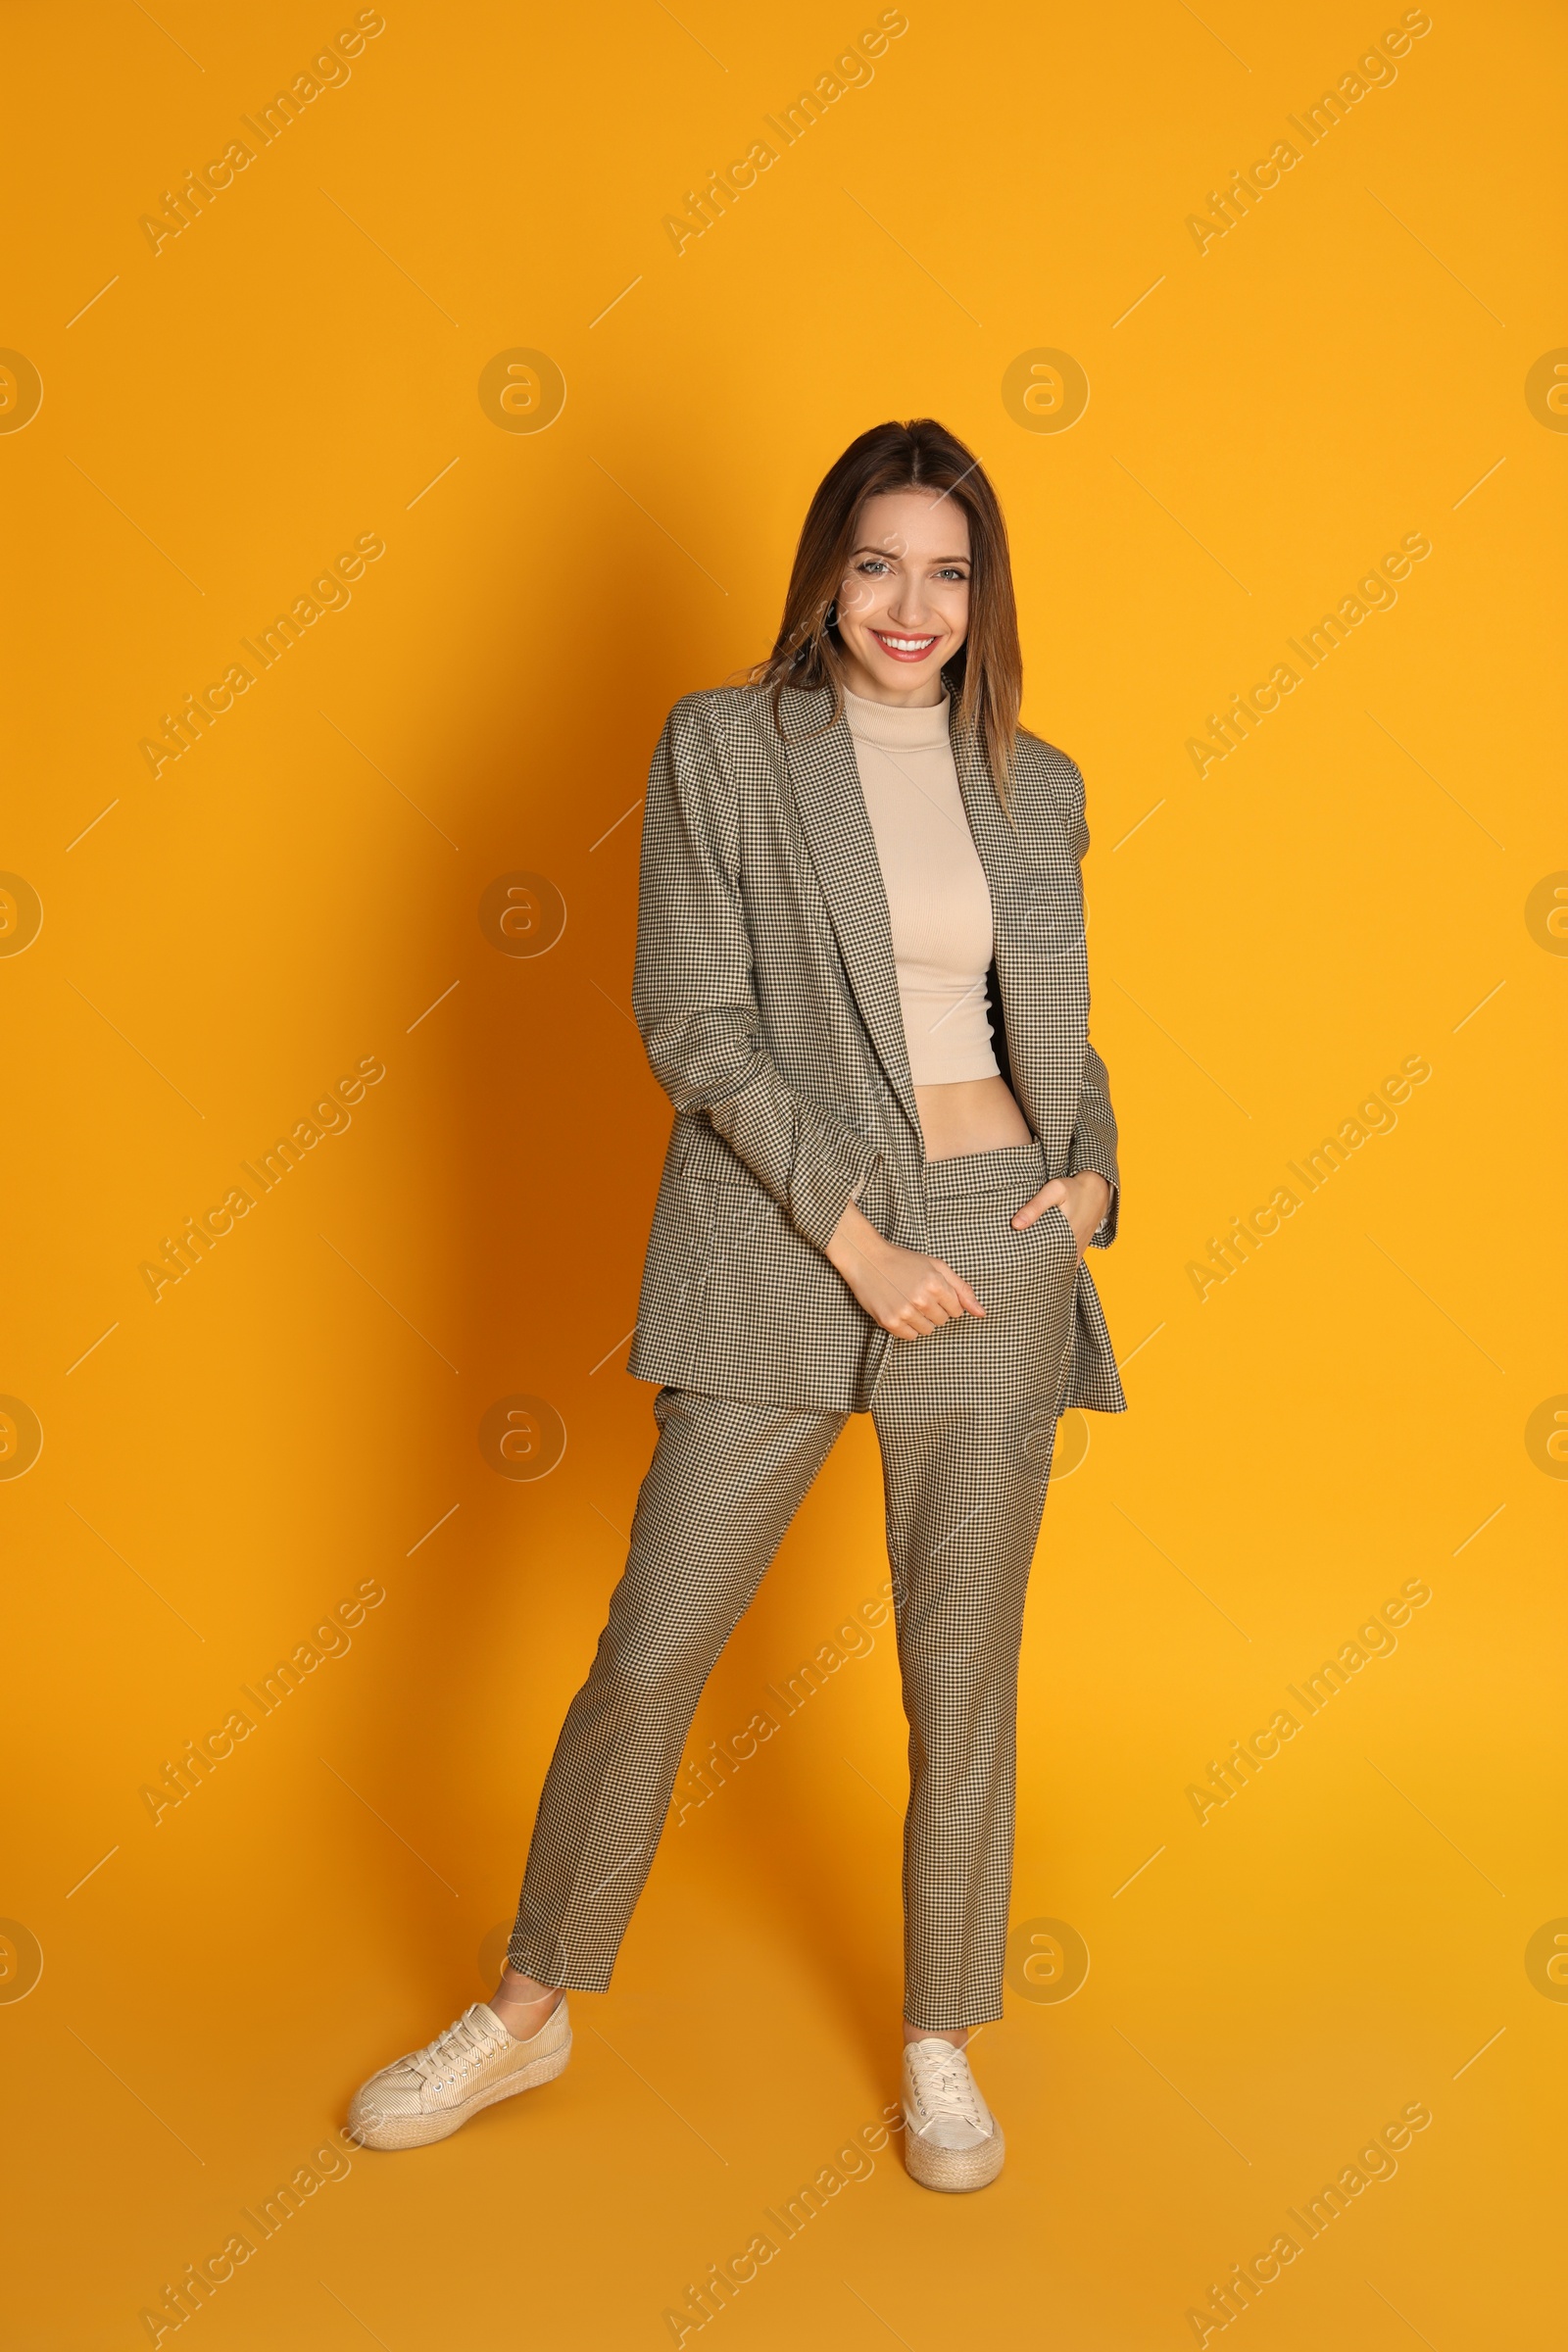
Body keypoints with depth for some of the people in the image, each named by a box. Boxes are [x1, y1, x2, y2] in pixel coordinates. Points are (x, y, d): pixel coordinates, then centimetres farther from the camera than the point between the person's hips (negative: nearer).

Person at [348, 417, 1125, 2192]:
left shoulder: (1034, 784, 10)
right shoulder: (722, 745, -1)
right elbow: (690, 1021, -8)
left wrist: (1093, 1168, 0)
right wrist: (856, 1237, -13)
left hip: (995, 1244, 3)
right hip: (777, 1245, -2)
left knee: (962, 1676, 10)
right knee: (651, 1650, 5)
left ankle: (940, 2041, 31)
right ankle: (531, 2011, 28)